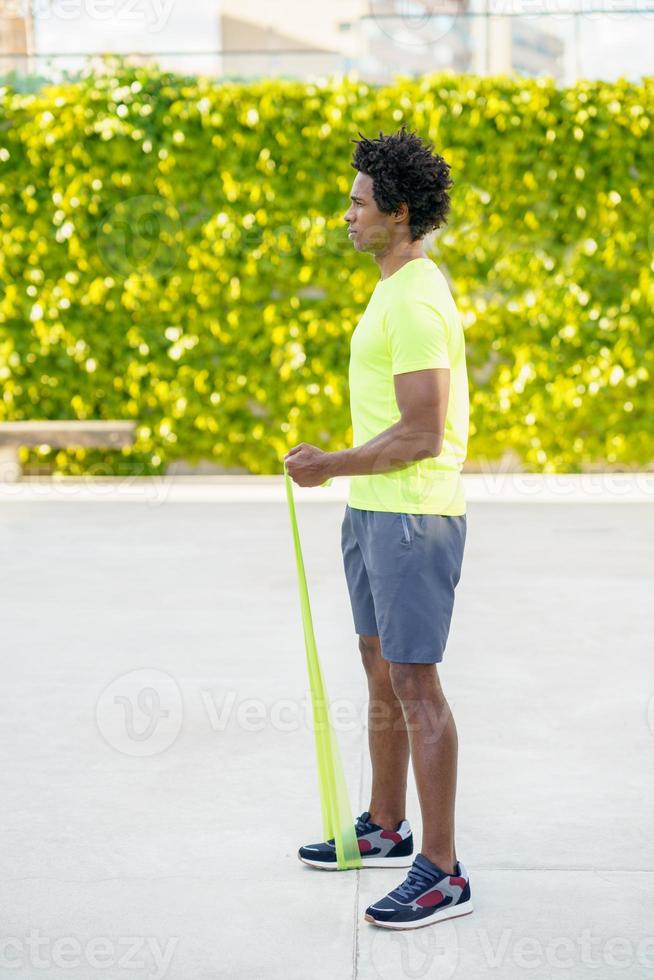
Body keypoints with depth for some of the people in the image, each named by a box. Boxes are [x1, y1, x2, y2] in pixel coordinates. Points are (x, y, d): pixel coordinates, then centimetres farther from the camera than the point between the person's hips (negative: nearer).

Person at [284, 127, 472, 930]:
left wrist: (329, 468, -14)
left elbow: (420, 435, -24)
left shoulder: (415, 304, -19)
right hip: (375, 510, 11)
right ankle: (386, 830, 33)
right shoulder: (398, 289, 15)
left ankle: (442, 872, 0)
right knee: (380, 673, 18)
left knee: (414, 685, -7)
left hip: (413, 517, -11)